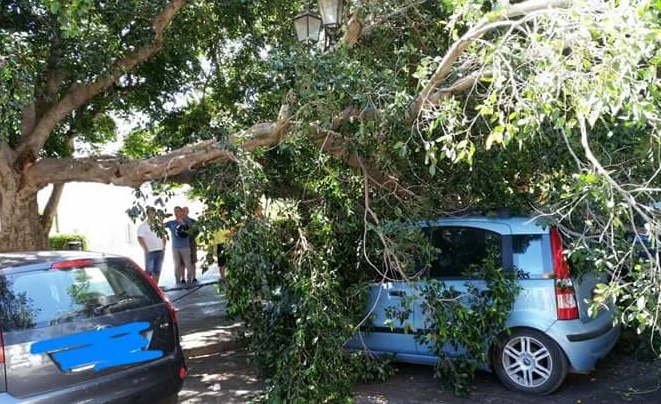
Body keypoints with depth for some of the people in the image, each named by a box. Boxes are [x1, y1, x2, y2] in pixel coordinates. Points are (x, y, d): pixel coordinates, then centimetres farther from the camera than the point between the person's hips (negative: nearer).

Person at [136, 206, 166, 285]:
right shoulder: (142, 226, -3)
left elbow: (163, 236, 19)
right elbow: (140, 239, -11)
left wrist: (163, 247, 7)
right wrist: (146, 250, -14)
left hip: (160, 252, 5)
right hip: (150, 252, -5)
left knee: (157, 272, 7)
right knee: (149, 272, -6)